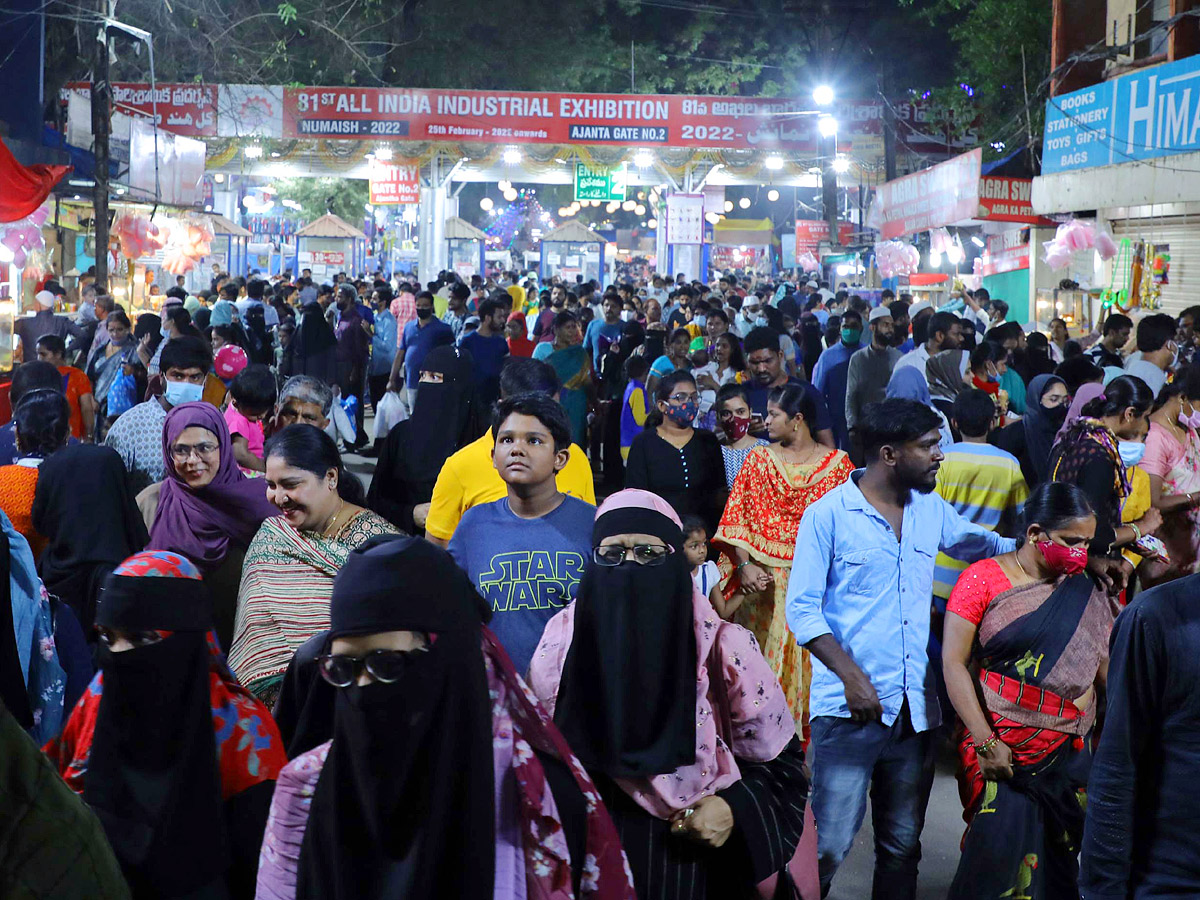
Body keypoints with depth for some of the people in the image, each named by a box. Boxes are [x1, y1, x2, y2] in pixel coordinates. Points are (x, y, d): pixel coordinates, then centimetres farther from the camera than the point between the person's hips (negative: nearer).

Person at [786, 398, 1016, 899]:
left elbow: (990, 547, 26)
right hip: (850, 707, -5)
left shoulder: (931, 510, 11)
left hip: (916, 707, 6)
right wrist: (851, 676, -17)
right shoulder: (828, 515, -5)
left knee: (902, 845, 14)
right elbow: (802, 609, -7)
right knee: (829, 845, -8)